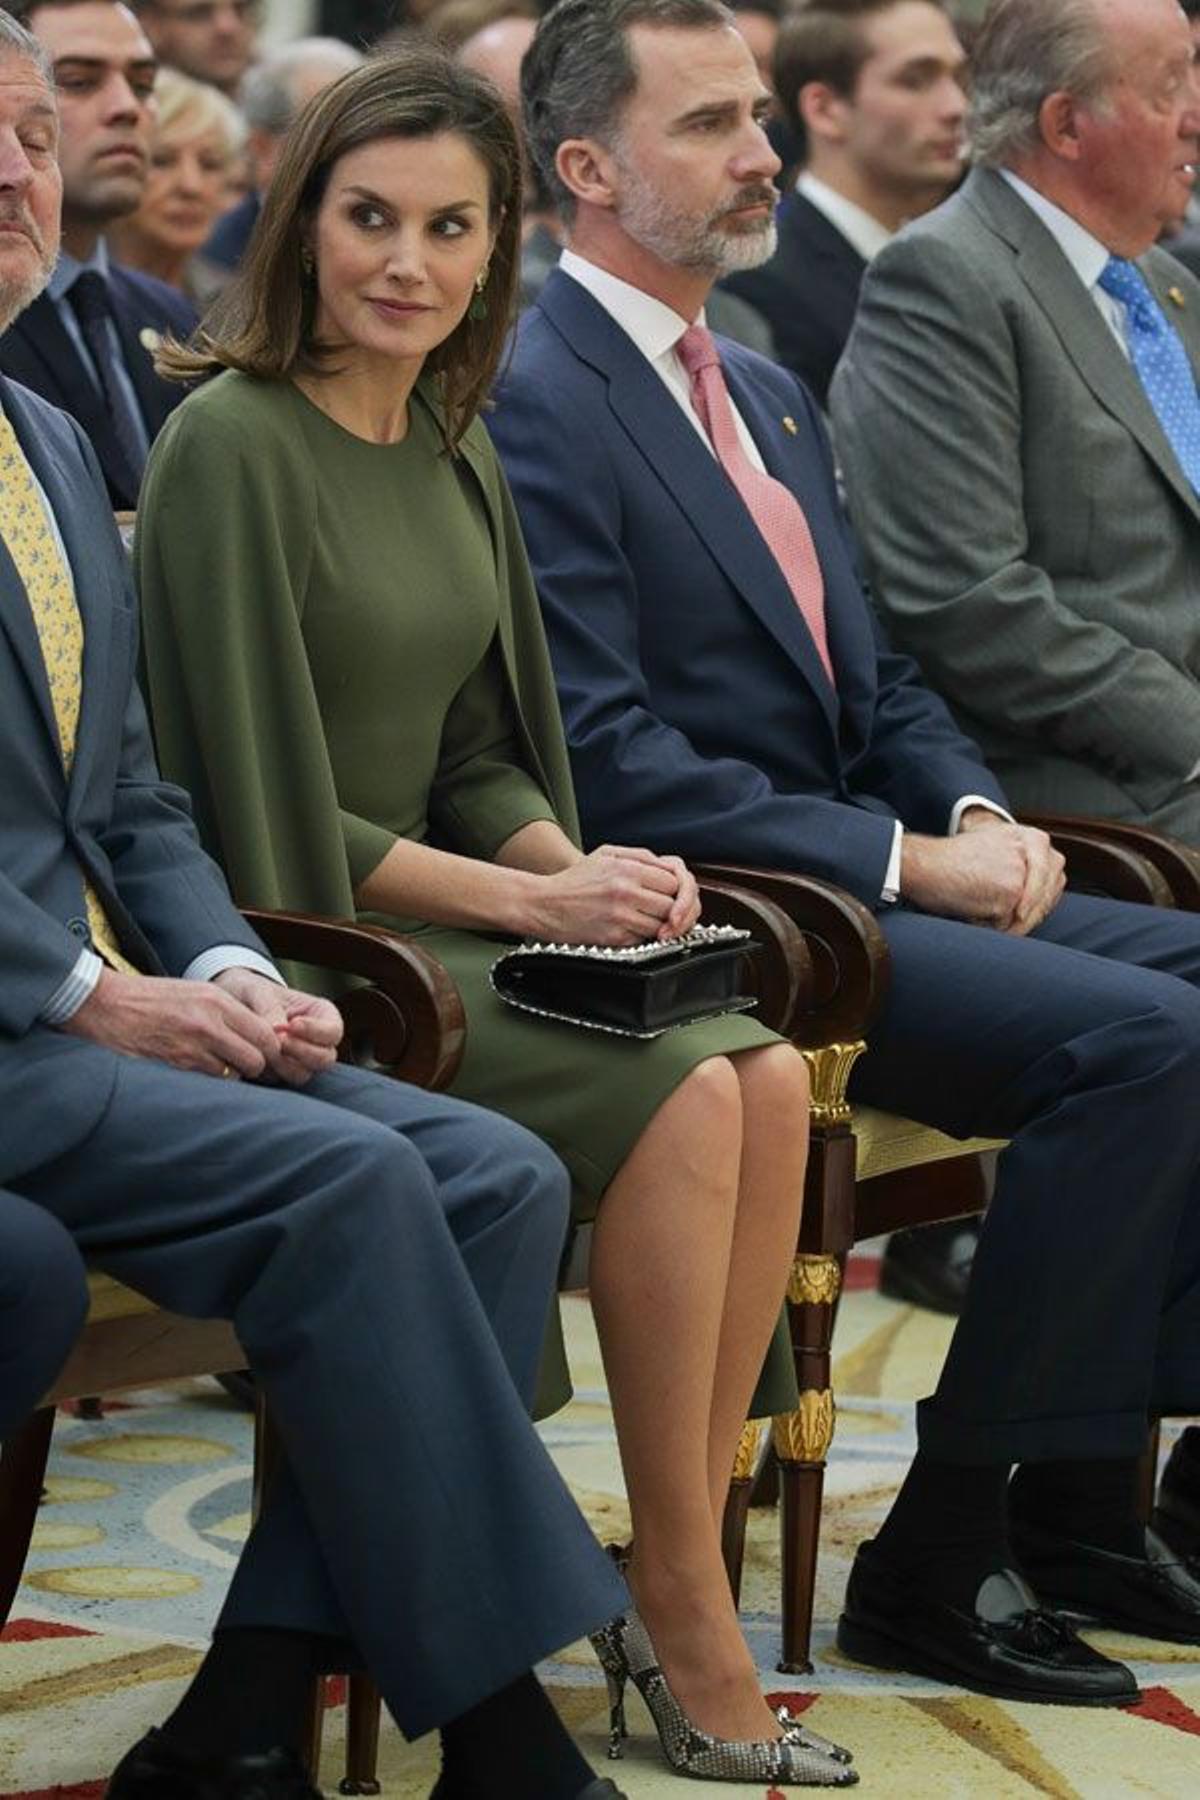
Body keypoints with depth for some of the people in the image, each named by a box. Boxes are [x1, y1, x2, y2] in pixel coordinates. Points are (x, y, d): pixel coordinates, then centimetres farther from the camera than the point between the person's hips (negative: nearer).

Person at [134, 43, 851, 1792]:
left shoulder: (454, 454, 12)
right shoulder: (232, 443, -13)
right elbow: (260, 811, -15)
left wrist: (586, 868, -6)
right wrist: (532, 900, -16)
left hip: (441, 918, 7)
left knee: (770, 1079, -16)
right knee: (679, 1096, -25)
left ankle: (675, 1580, -12)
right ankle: (681, 1616, -14)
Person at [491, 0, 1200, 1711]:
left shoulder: (771, 396, 19)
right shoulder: (535, 407, -11)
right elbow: (608, 762, -18)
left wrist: (977, 816, 0)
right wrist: (904, 861, -18)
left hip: (867, 878, 9)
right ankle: (944, 1552, -15)